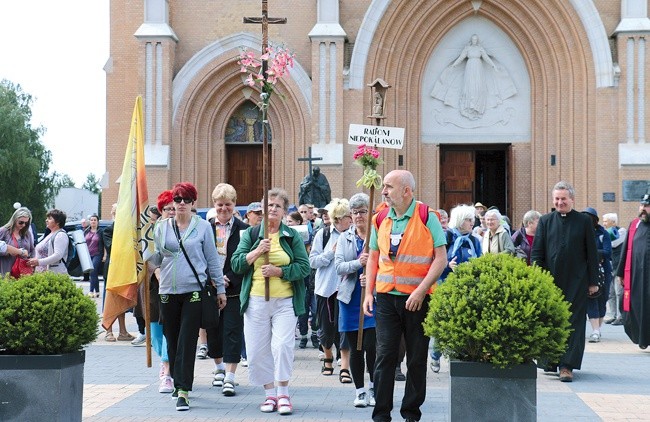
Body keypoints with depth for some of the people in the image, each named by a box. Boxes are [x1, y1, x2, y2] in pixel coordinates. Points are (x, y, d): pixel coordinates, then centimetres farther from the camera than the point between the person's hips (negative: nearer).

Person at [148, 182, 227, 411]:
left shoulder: (203, 226, 2)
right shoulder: (162, 228, 9)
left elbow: (213, 259, 6)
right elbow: (156, 259, 12)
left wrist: (220, 289, 7)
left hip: (194, 291, -3)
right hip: (168, 291, 3)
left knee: (187, 342, -8)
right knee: (172, 341, 9)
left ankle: (183, 391, -9)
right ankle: (178, 382, 24)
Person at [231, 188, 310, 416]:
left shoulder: (292, 236, 6)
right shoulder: (251, 234, 10)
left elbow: (304, 267, -1)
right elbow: (236, 264, 3)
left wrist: (279, 271, -13)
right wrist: (257, 252, -12)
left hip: (285, 301, -2)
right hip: (256, 301, 2)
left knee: (282, 345, -13)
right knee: (258, 350, 2)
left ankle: (283, 393, 1)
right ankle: (270, 394, 15)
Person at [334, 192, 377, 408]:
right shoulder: (344, 238, 10)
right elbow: (338, 267, -1)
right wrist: (358, 263, -19)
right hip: (350, 299, 3)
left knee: (371, 346, -8)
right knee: (355, 348, 7)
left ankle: (373, 388, 11)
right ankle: (360, 390, 18)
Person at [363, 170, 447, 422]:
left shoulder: (427, 217, -6)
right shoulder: (380, 220, 8)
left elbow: (441, 258, -9)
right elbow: (373, 258, 14)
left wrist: (420, 291, -17)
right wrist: (368, 293, 4)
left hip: (418, 299, -3)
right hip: (386, 297, 3)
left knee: (417, 359, 6)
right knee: (384, 356, 2)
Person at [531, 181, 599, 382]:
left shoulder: (584, 221, 3)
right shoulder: (545, 221, 6)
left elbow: (592, 253, 5)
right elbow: (536, 252, 5)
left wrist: (592, 282, 2)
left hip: (576, 282, -2)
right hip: (550, 280, 2)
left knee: (573, 322, -3)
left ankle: (567, 365, -3)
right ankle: (550, 360, 20)